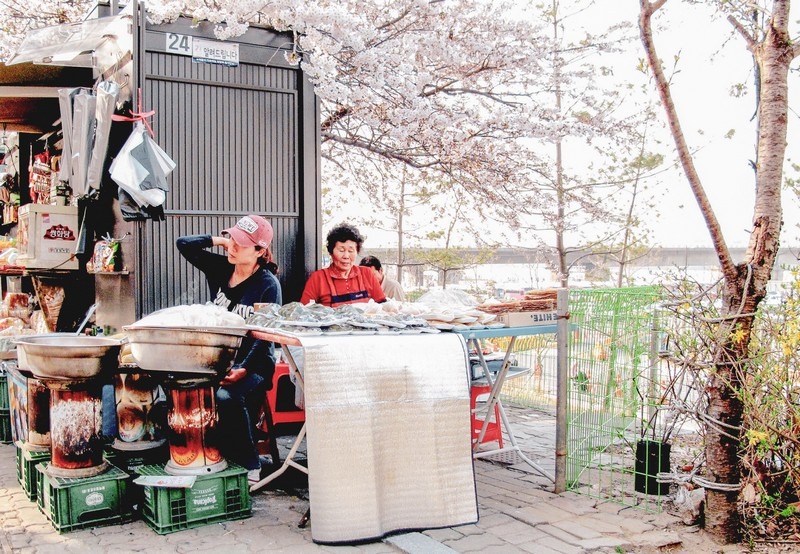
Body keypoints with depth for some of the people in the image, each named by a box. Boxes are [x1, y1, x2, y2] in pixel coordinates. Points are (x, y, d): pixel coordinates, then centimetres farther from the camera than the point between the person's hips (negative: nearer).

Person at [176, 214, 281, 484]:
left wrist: (244, 368, -26)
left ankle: (249, 466, -15)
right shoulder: (220, 269, 7)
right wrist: (217, 240, 1)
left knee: (227, 396, -34)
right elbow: (183, 244, 13)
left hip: (254, 364, -5)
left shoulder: (268, 284, -10)